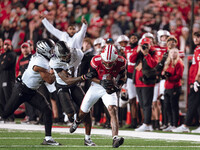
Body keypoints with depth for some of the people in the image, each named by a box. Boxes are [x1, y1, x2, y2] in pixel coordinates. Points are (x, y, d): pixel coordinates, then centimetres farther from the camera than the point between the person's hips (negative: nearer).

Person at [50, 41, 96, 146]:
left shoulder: (77, 54, -22)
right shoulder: (55, 62, -30)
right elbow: (67, 81, -34)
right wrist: (84, 77, -44)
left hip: (74, 86, 3)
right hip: (62, 87, -3)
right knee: (71, 113, -17)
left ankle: (87, 138, 3)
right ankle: (75, 117, 23)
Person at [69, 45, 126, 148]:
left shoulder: (120, 62, -20)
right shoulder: (96, 61, -25)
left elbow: (122, 77, -2)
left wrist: (117, 86, -21)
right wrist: (101, 82, -28)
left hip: (110, 89, -1)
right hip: (96, 86, 1)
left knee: (113, 110, -24)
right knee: (83, 111, 13)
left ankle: (115, 138, -34)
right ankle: (77, 122, 51)